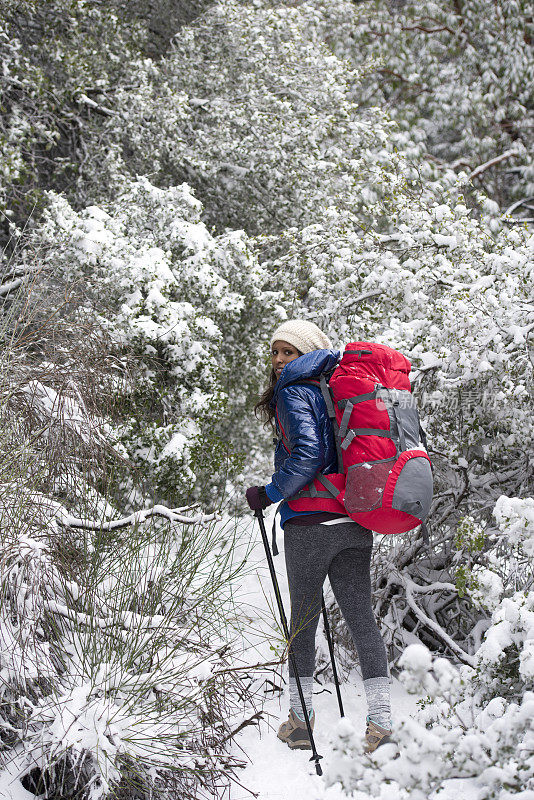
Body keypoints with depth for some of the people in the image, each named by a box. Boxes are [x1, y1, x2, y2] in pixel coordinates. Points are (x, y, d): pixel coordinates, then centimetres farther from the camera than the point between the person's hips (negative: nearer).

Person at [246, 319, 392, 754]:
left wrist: (268, 494, -12)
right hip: (355, 520, 7)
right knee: (361, 615, 7)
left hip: (309, 522, -6)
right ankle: (381, 721, 5)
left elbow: (308, 452, -20)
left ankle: (301, 721, 16)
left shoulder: (294, 391, -7)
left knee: (303, 615, 6)